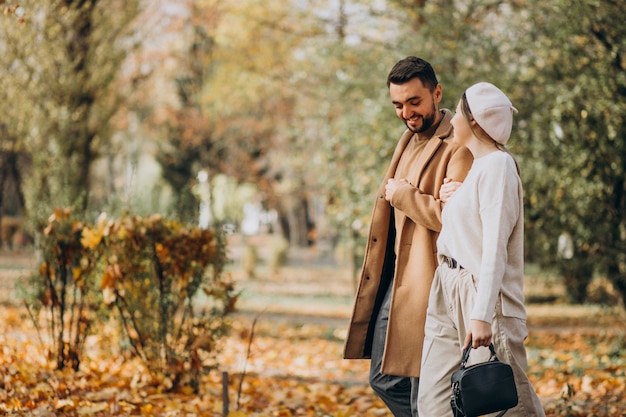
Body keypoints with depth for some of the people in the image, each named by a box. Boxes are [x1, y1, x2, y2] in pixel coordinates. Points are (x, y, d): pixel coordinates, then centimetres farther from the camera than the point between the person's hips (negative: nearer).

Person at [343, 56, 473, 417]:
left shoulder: (458, 147, -14)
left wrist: (403, 195, -15)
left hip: (429, 285, -10)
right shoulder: (409, 140, 17)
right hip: (396, 279, 10)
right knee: (385, 379, 15)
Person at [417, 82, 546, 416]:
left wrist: (482, 314, -25)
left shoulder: (497, 165, -11)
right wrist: (448, 201, 9)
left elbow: (495, 247, -20)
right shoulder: (474, 166, 18)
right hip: (448, 290, 9)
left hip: (481, 291, -9)